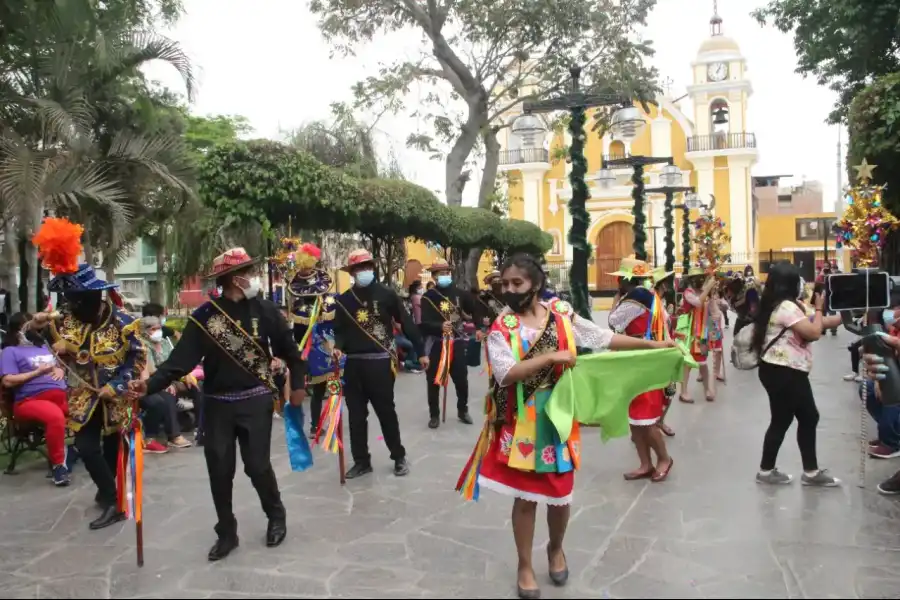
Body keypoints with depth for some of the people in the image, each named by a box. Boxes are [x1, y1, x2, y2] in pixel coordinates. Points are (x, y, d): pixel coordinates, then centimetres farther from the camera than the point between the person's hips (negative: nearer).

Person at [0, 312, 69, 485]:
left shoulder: (43, 346, 27)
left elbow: (59, 366, 33)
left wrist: (60, 370, 9)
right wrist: (37, 372, -7)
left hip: (61, 395, 6)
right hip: (31, 400, -6)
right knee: (55, 416, -38)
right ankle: (58, 464, -23)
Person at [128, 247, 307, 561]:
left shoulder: (264, 310, -3)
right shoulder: (204, 316, -6)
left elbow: (289, 349, 7)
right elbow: (182, 359, -12)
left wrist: (298, 385, 7)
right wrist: (150, 384, -24)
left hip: (255, 401, -1)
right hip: (217, 404, 1)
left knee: (257, 465, -1)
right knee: (219, 471, 6)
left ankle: (276, 516, 27)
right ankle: (226, 532, 25)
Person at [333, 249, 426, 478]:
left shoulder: (387, 294, -1)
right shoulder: (344, 300, 7)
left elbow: (406, 323, 1)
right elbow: (340, 330, 10)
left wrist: (421, 352, 1)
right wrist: (338, 347, -11)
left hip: (380, 363, -3)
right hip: (353, 364, 3)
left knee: (386, 412, 5)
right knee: (356, 415, 9)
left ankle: (399, 457, 21)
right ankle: (361, 461, 22)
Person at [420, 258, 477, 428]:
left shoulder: (459, 293, 5)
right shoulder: (428, 297, -6)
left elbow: (474, 309, 18)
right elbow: (424, 323, -18)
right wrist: (440, 326, -35)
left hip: (457, 343, 3)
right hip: (436, 344, -3)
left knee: (462, 379, 10)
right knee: (433, 382, 3)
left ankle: (462, 411, 31)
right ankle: (434, 415, 19)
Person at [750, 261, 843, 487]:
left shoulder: (780, 306, 14)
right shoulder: (786, 307, -20)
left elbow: (809, 325, 18)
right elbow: (814, 332, -21)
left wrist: (844, 318, 14)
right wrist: (818, 308, -5)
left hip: (789, 372, 11)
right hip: (782, 373, -11)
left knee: (809, 418, 14)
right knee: (781, 421, 2)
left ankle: (811, 472, 23)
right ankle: (766, 471, 17)